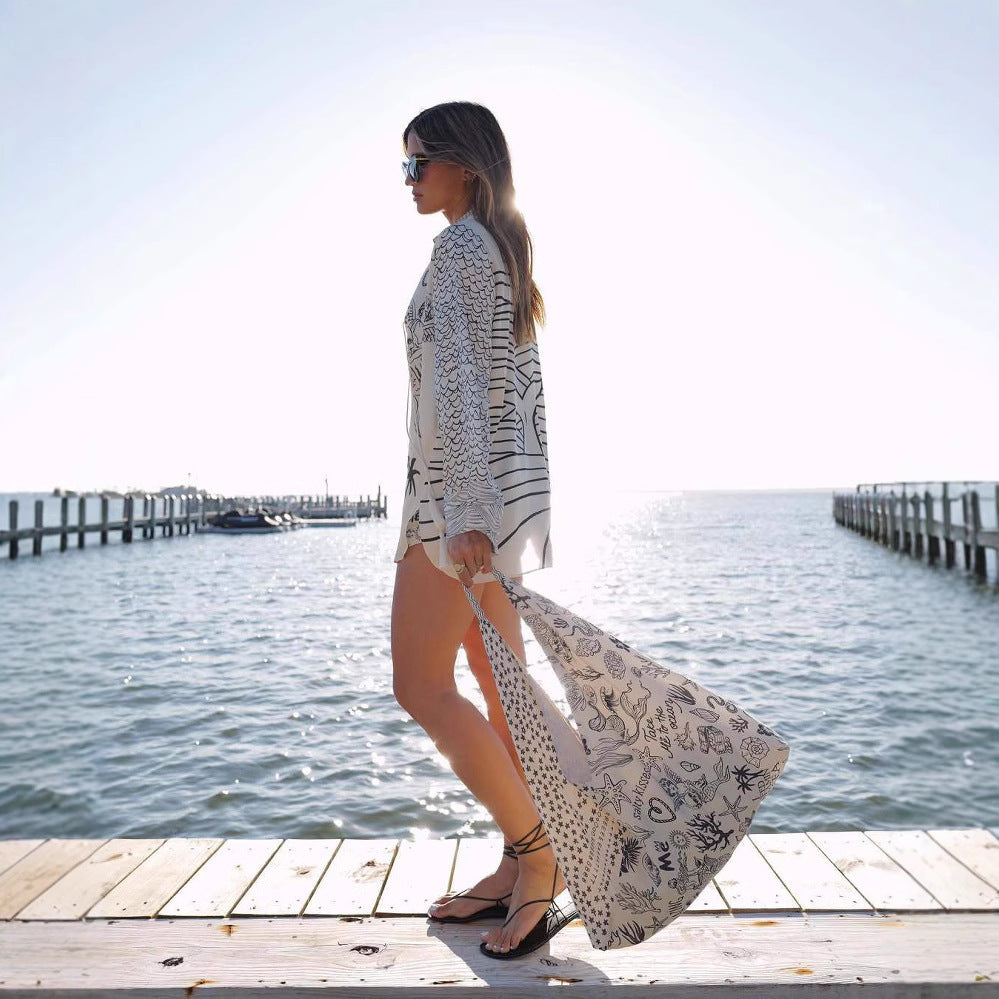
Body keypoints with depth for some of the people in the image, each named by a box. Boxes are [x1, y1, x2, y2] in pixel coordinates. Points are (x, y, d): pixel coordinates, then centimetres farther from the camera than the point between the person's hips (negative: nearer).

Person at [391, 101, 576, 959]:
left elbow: (456, 380, -20)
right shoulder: (510, 254, 21)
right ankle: (518, 869, 20)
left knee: (419, 684, -5)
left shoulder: (461, 245, -8)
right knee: (497, 682, 11)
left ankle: (540, 854, 2)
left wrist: (465, 510, -26)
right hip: (510, 481, 10)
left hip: (466, 484, -10)